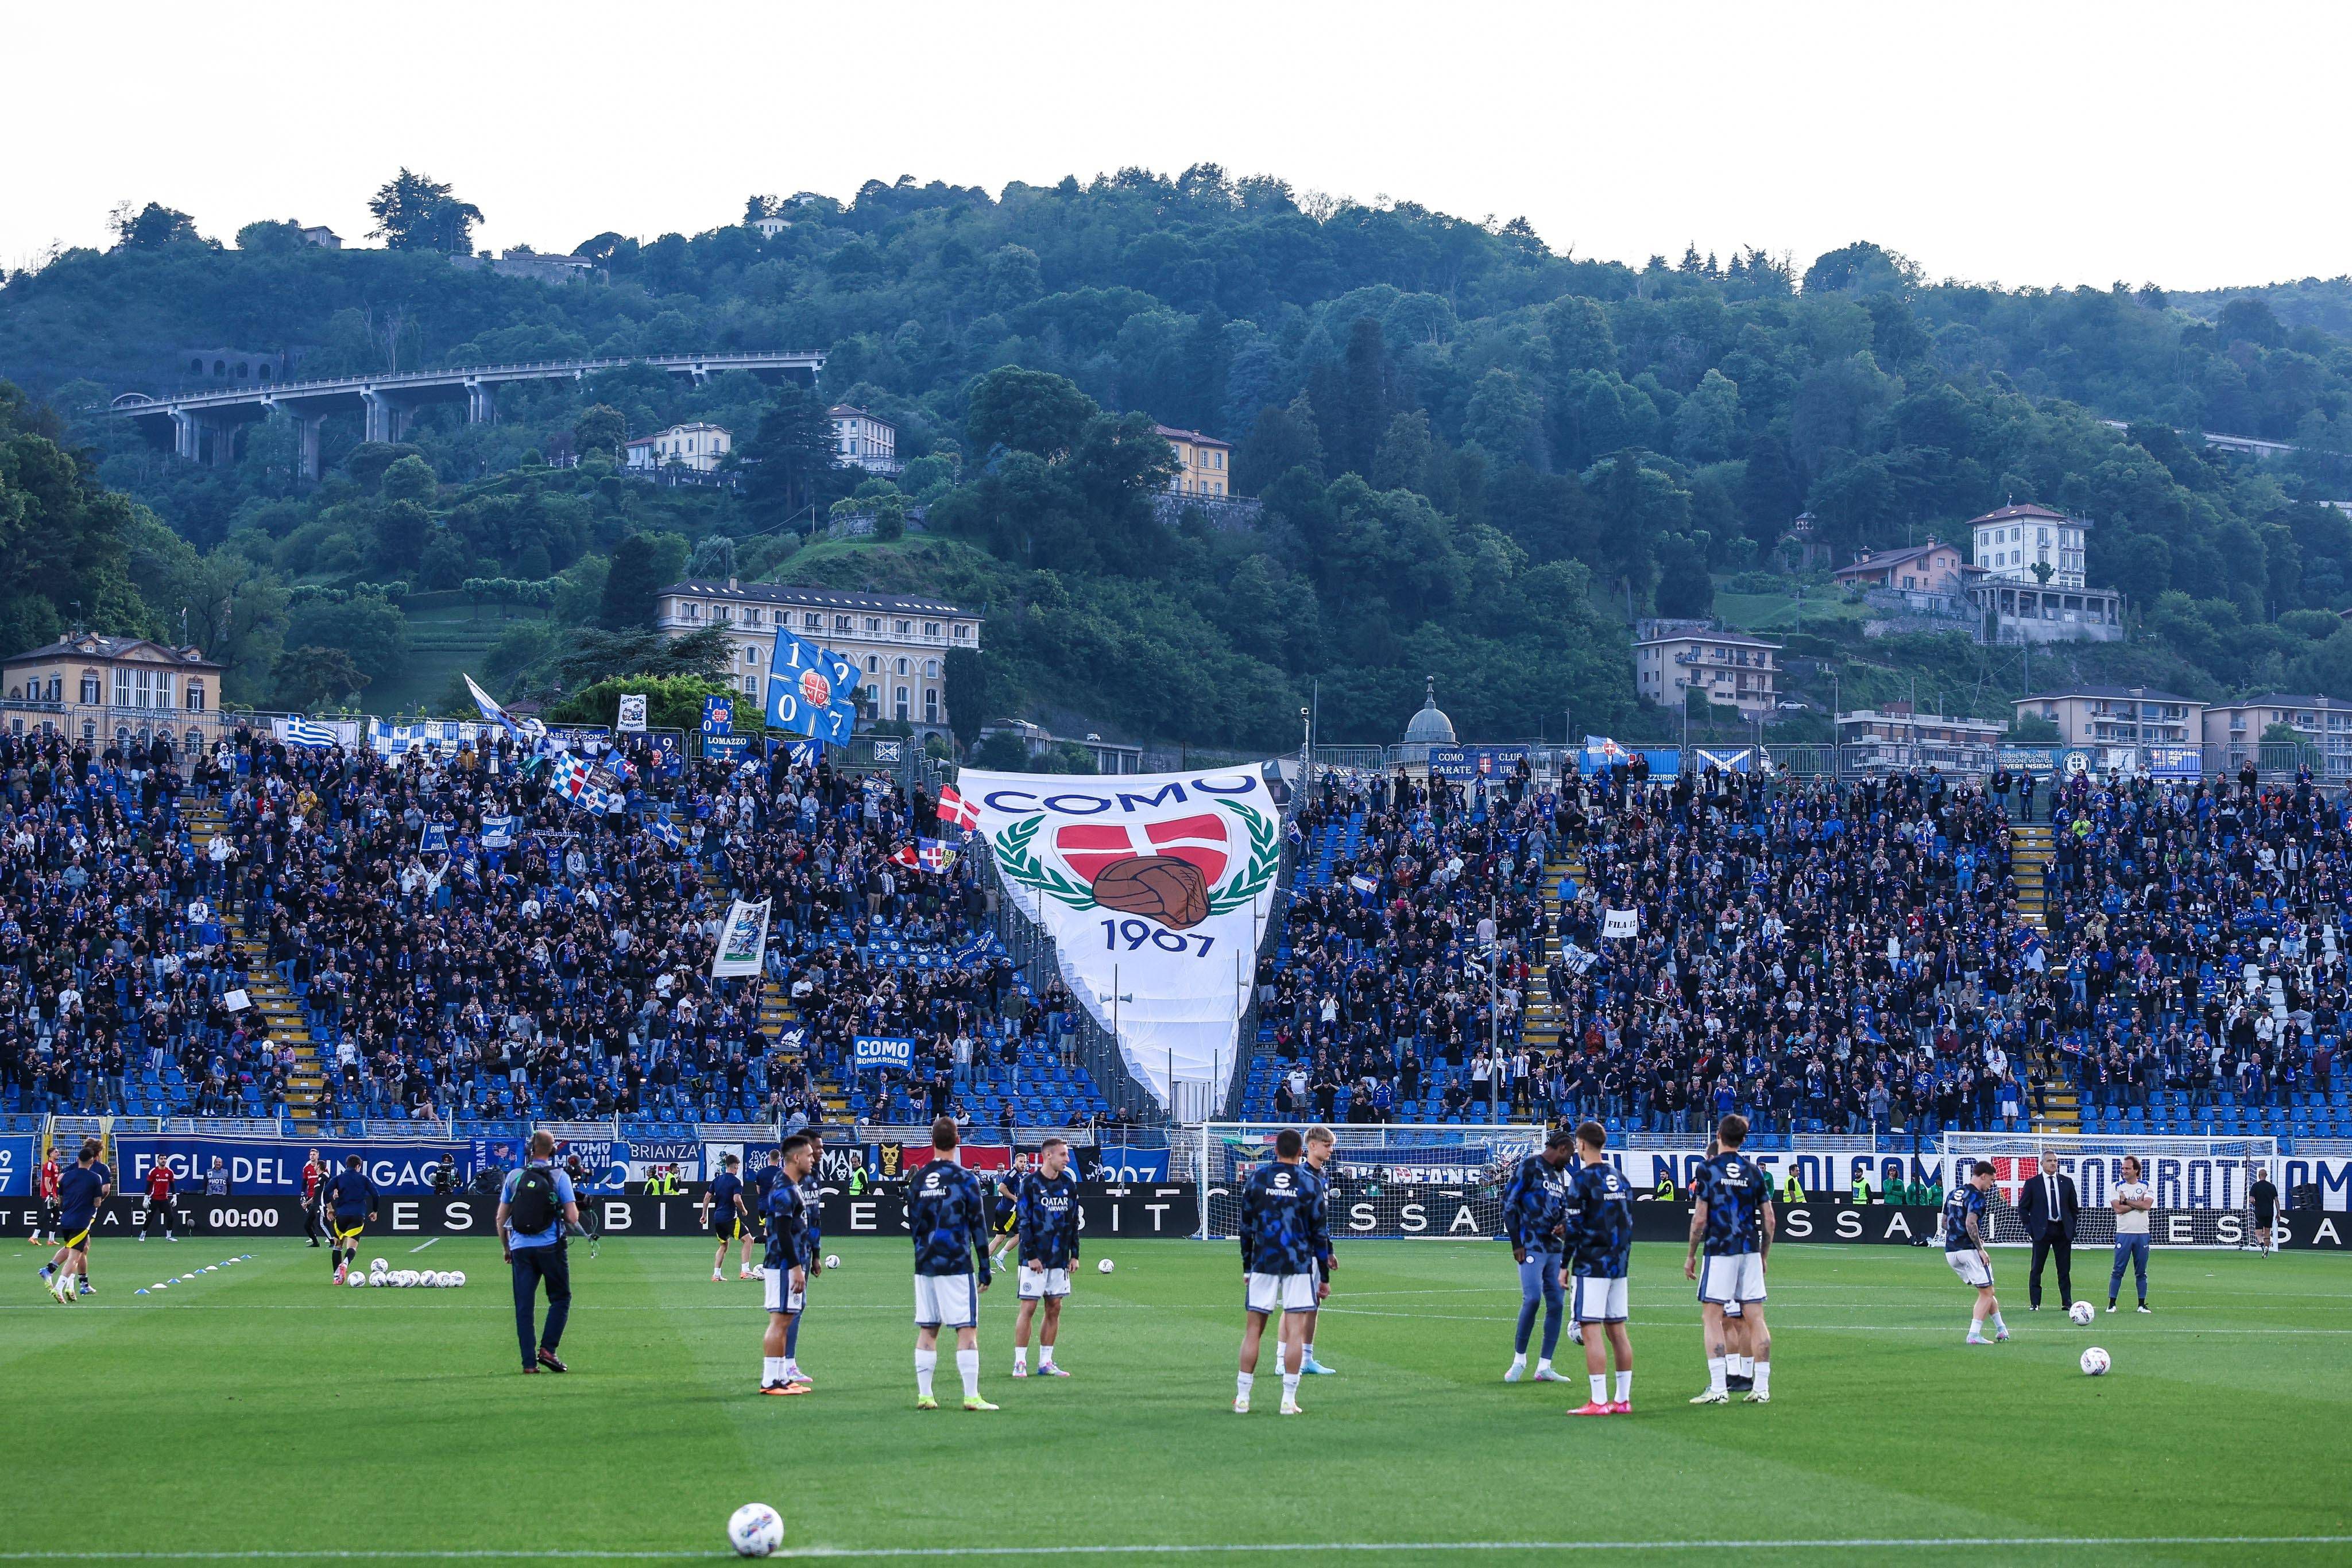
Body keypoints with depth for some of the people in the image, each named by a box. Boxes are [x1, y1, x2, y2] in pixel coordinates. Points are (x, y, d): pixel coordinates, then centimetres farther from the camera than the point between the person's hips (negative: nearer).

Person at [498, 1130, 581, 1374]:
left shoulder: (513, 1177, 5)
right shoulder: (559, 1177, -2)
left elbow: (501, 1219, 8)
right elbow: (572, 1218, -7)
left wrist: (505, 1248, 21)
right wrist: (566, 1213, 16)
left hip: (520, 1248, 2)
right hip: (550, 1247, -2)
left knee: (524, 1307, 5)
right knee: (560, 1298, 11)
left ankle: (529, 1361, 1)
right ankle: (547, 1350, -3)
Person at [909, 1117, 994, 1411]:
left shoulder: (918, 1179, 6)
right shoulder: (964, 1178, -7)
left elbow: (913, 1224, 14)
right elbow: (978, 1226, -6)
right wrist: (985, 1268, 0)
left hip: (925, 1265, 5)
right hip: (957, 1265, -5)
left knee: (927, 1330, 9)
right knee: (967, 1330, -3)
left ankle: (924, 1395, 8)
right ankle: (971, 1396, -8)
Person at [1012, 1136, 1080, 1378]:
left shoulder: (1068, 1184, 9)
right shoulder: (1029, 1183, -7)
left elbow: (1073, 1221, 14)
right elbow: (1025, 1222, -9)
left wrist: (1074, 1255, 10)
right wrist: (1031, 1256, -14)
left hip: (1060, 1258, 5)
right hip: (1035, 1258, -5)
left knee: (1054, 1309, 5)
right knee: (1028, 1308, -5)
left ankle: (1046, 1362, 12)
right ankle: (1020, 1362, -1)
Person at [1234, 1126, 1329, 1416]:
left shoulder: (1256, 1179, 4)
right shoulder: (1309, 1183, 1)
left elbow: (1246, 1226, 7)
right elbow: (1319, 1232, 3)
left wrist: (1247, 1267, 15)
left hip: (1263, 1263, 1)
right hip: (1299, 1264, -1)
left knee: (1253, 1330, 6)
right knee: (1295, 1332, 0)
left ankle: (1242, 1398, 6)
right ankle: (1289, 1400, -3)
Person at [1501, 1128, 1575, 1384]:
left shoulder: (1559, 1173, 18)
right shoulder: (1529, 1167, -6)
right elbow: (1509, 1203, -9)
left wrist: (1563, 1224, 4)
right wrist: (1517, 1243, -13)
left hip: (1554, 1247, 8)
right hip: (1532, 1246, -8)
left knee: (1556, 1303, 3)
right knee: (1532, 1298, -18)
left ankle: (1544, 1367, 9)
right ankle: (1519, 1359, -3)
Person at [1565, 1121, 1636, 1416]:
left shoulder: (1583, 1179, -10)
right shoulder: (1621, 1179, 12)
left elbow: (1574, 1227, -12)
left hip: (1592, 1266, -8)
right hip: (1619, 1265, 8)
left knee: (1592, 1330, -8)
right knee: (1617, 1329, 11)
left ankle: (1599, 1401, -12)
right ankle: (1623, 1399, 12)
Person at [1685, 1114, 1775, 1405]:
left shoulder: (1709, 1169, -4)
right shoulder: (1754, 1171, 7)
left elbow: (1700, 1218, -7)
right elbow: (1769, 1220, 7)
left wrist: (1691, 1255, 2)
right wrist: (1764, 1256, 18)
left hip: (1718, 1250, -4)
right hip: (1750, 1251, 4)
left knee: (1712, 1317, 1)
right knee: (1756, 1319, 6)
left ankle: (1718, 1388, -7)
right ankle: (1762, 1388, 5)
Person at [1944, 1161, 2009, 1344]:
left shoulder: (1954, 1193, 15)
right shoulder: (1976, 1196, -11)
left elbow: (1945, 1223, 20)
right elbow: (1970, 1224, -23)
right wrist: (1981, 1249, -18)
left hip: (1950, 1251, 8)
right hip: (1969, 1250, -8)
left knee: (1985, 1292, 19)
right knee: (1986, 1293, 2)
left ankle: (2001, 1329, 21)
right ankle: (1974, 1334, -7)